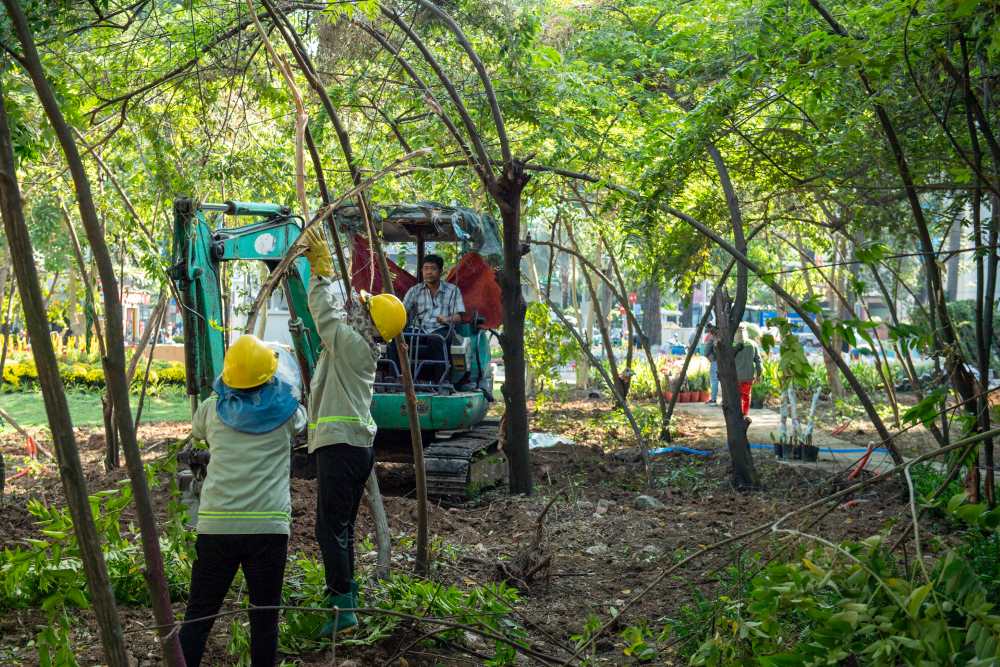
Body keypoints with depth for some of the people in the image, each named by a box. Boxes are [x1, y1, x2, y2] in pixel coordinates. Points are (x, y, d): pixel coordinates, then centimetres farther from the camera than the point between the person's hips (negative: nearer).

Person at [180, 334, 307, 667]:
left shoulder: (212, 409, 6)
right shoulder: (283, 411, 3)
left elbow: (196, 431, 29)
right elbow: (301, 418, 28)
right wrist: (275, 389, 44)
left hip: (215, 526, 1)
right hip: (268, 526, -1)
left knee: (198, 615, 8)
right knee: (264, 617, 8)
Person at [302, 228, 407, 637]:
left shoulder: (353, 344, -12)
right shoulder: (359, 347, 13)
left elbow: (325, 311, -10)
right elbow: (335, 305, 20)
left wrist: (321, 268, -2)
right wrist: (321, 266, 16)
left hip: (339, 446, -10)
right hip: (355, 445, 10)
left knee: (330, 529, -10)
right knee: (342, 527, 19)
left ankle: (344, 609, -12)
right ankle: (343, 592, 31)